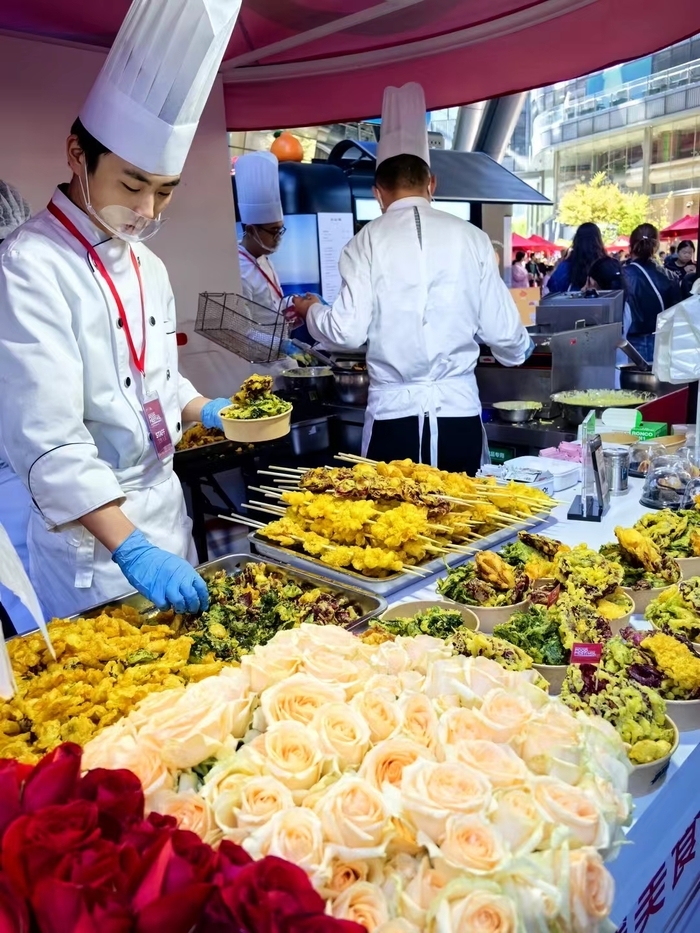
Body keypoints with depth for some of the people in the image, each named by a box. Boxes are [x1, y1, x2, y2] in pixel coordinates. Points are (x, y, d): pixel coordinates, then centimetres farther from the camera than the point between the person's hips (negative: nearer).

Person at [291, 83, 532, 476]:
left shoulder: (369, 240, -3)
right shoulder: (471, 237, 2)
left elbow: (348, 331, -7)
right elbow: (501, 331, 4)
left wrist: (311, 310, 15)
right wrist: (522, 350, 28)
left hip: (393, 412, -1)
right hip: (458, 409, 1)